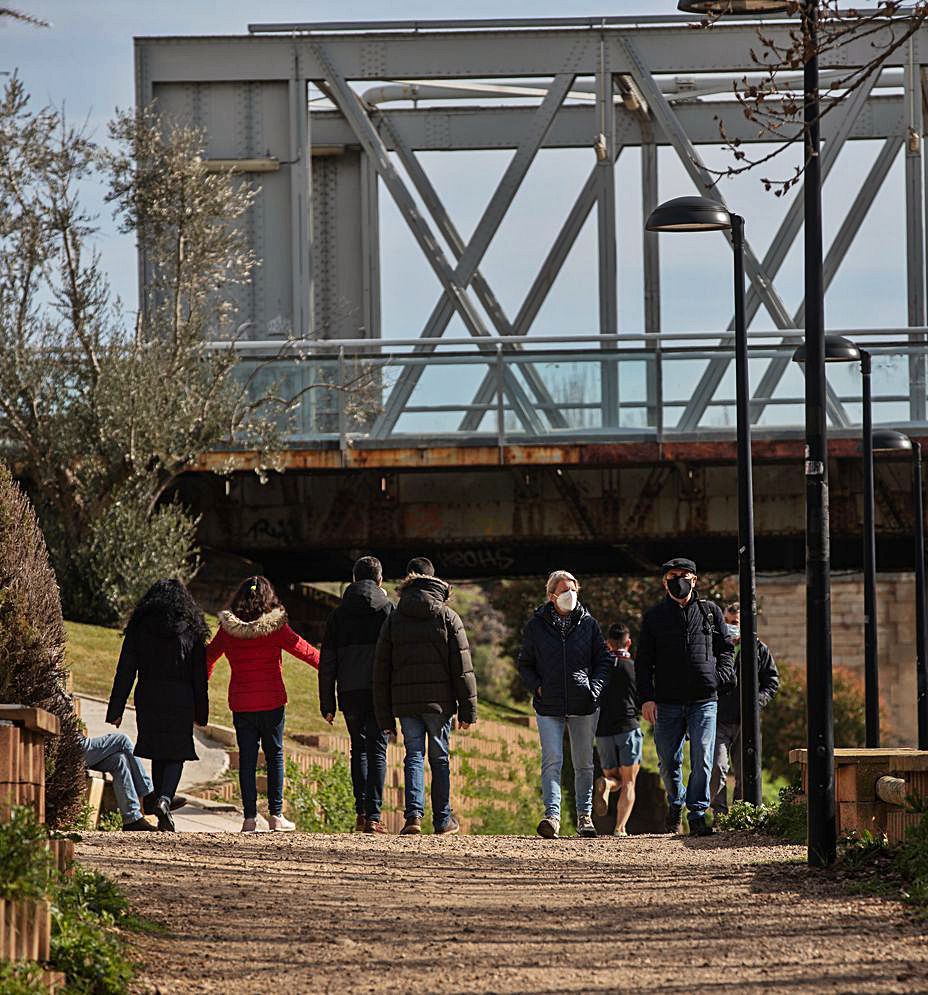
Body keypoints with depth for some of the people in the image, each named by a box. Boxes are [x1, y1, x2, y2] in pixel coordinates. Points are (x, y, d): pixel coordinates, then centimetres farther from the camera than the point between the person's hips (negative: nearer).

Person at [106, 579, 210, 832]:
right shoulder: (192, 632, 3)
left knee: (158, 756, 13)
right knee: (176, 754, 4)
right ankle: (165, 799, -21)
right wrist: (201, 714, 10)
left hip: (148, 700, 1)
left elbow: (125, 673, 1)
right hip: (180, 702, -1)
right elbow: (199, 678, 4)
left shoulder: (138, 630, 3)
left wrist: (115, 711, 3)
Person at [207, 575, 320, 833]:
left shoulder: (227, 628, 0)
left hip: (241, 703, 2)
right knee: (274, 755, 9)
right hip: (271, 702, -2)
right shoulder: (275, 627, -9)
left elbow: (209, 655, 13)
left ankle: (250, 817, 2)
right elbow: (304, 650, -2)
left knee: (247, 758, 6)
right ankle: (276, 815, 9)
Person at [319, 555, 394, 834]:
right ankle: (373, 816, -5)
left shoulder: (339, 614, 7)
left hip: (350, 694, 2)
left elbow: (327, 664, 7)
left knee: (358, 748, 16)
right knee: (377, 751, 2)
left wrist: (327, 704, 10)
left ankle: (361, 812, 9)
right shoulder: (389, 610, 0)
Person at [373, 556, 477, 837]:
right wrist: (468, 709, -1)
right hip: (439, 700, -1)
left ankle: (414, 814, -14)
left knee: (414, 756, 5)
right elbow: (463, 668, -3)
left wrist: (385, 716, 11)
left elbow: (381, 669, 7)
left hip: (405, 702, 1)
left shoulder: (393, 619, 6)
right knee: (439, 758, 9)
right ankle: (443, 820, 13)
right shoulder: (447, 616, 1)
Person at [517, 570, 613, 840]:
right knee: (552, 761, -13)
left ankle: (584, 815, 17)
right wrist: (536, 686, -4)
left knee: (584, 764, 7)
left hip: (584, 706, 1)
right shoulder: (536, 625, 3)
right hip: (549, 706, -1)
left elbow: (604, 660, 11)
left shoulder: (587, 623, 5)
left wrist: (595, 688, -3)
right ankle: (552, 814, -19)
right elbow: (524, 664, 12)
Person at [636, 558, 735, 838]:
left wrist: (722, 675, -3)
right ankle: (676, 803, 31)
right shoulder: (654, 617, 9)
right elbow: (643, 662, 7)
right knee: (669, 762, 6)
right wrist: (646, 698, -3)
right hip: (667, 702, 1)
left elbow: (725, 647, 16)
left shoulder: (710, 612, 11)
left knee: (702, 759, -11)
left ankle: (697, 813, -4)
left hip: (704, 700, -1)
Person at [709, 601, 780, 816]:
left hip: (746, 721, 1)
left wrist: (759, 700, -5)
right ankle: (719, 813, -10)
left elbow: (772, 679, 11)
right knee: (717, 768, -13)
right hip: (719, 720, -1)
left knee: (743, 773, 4)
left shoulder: (759, 649, 7)